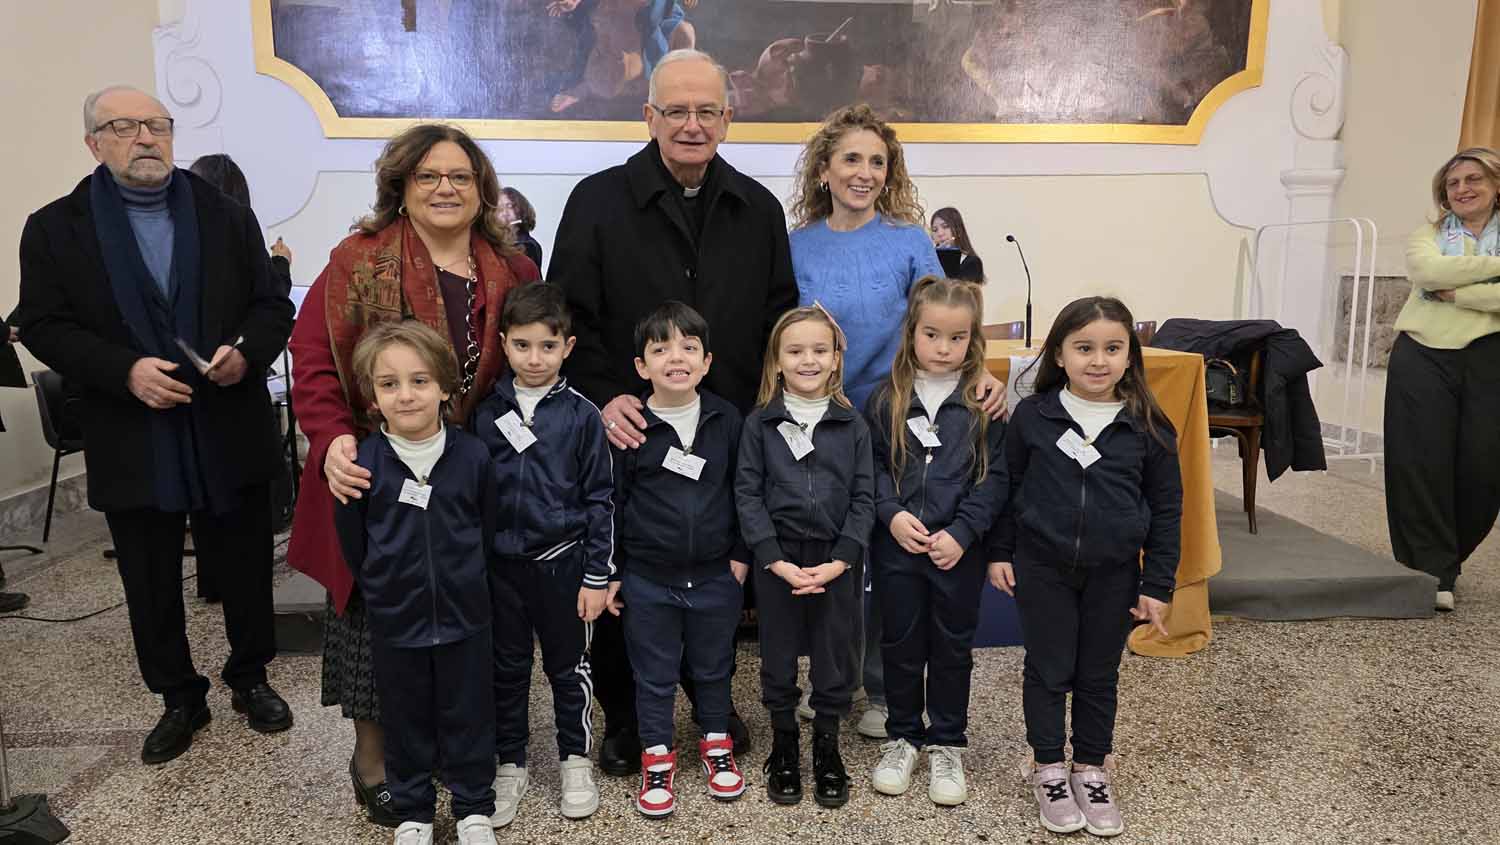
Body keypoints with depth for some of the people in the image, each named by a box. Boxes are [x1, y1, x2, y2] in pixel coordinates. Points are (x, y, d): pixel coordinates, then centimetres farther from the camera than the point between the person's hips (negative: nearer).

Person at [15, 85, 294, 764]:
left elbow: (273, 304, 5)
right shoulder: (56, 229, 1)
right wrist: (125, 370, -19)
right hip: (132, 446, -1)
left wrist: (248, 353, -15)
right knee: (152, 586, 11)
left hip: (230, 435, 1)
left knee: (245, 568, 13)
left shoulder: (229, 217, 5)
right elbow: (43, 326, -4)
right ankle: (178, 698, 29)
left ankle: (250, 677, 34)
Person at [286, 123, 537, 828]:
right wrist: (334, 440, -23)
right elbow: (314, 359, -9)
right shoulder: (360, 261, -5)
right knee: (374, 608, 7)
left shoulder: (513, 272, 6)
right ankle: (371, 753, 26)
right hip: (376, 477, -3)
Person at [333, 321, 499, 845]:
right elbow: (352, 545, -1)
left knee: (468, 714, 14)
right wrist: (383, 590, 5)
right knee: (405, 720, 16)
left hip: (464, 615, 0)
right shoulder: (363, 464, -13)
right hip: (394, 623, 0)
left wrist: (467, 582, 8)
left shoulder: (473, 456, -11)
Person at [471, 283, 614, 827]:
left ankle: (576, 761, 30)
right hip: (499, 563, 2)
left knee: (568, 665, 12)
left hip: (561, 561, -2)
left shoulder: (582, 416, -7)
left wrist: (598, 577, -6)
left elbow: (600, 500, -5)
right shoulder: (485, 415, -1)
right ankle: (510, 765, 30)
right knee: (506, 668, 14)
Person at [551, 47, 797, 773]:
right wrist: (603, 395, -18)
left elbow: (780, 318, 10)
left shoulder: (758, 209, 6)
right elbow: (570, 316, -5)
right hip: (630, 433, -2)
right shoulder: (598, 201, -3)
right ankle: (623, 718, 29)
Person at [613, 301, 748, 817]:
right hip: (648, 580, -1)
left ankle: (717, 742, 39)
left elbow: (741, 491, 4)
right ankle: (657, 757, 31)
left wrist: (740, 554, 3)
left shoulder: (727, 420, -5)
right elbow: (611, 501, -4)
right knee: (654, 674, 13)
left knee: (713, 668, 18)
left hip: (716, 575, 2)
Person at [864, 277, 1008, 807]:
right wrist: (892, 513, -14)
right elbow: (871, 466, 2)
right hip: (896, 547, 1)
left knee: (953, 646, 12)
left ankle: (947, 744, 28)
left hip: (959, 550, -1)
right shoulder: (888, 399, 0)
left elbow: (995, 477, -5)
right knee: (901, 643, 13)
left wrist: (961, 532, -15)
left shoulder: (984, 402, -3)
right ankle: (903, 737, 31)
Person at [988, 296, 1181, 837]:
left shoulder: (1148, 427, -7)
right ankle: (1048, 768, 27)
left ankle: (1091, 770, 32)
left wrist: (1157, 585, -1)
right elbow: (1007, 485, 3)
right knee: (1048, 669, 10)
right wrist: (1000, 551, 2)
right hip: (1041, 567, -1)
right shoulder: (1032, 416, -8)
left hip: (1113, 574, 1)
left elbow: (1166, 510, -1)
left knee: (1099, 675, 15)